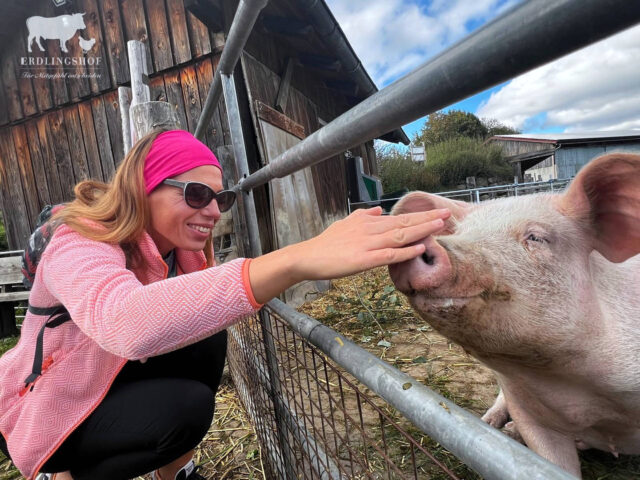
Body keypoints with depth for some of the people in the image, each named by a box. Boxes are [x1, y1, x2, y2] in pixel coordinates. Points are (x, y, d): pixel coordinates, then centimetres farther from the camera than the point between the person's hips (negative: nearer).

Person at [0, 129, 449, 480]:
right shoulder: (79, 246, -35)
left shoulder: (178, 247, -9)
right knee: (186, 408, -28)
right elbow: (125, 323, -57)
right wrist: (297, 259, -68)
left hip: (121, 381, 6)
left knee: (206, 334, -19)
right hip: (39, 412, -6)